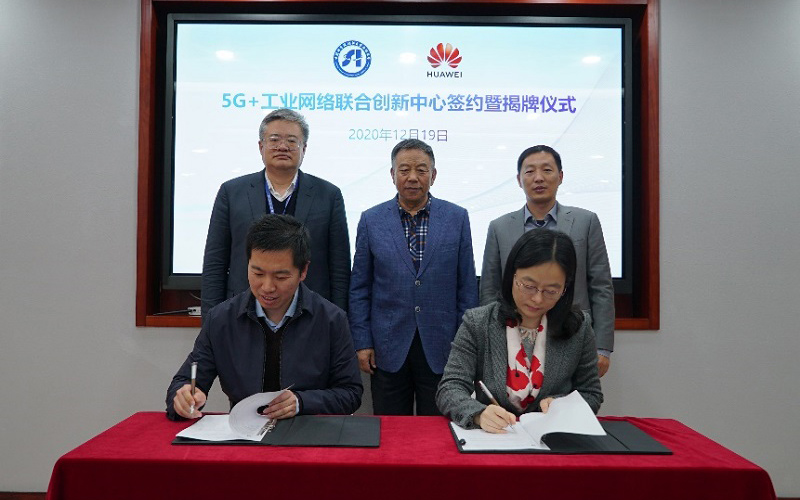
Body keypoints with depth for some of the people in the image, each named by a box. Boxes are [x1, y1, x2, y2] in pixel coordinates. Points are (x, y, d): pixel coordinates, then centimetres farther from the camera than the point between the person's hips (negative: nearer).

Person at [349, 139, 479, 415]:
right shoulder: (371, 220, 1)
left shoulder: (457, 218, 1)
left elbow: (467, 286, 3)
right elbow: (359, 287, 3)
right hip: (388, 349, 0)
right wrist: (362, 342, -1)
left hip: (441, 349, 0)